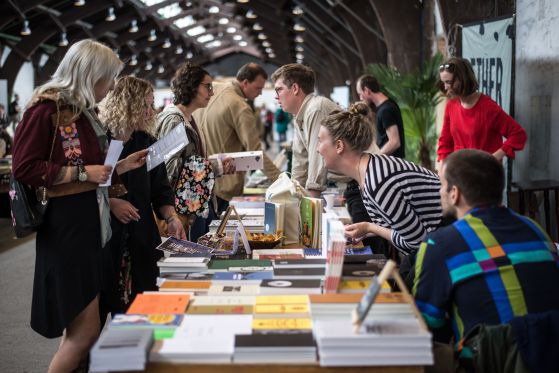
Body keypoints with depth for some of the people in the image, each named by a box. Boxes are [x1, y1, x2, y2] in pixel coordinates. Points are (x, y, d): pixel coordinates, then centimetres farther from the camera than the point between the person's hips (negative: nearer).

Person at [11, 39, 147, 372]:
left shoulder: (85, 112, 16)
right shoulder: (46, 108, -12)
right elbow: (24, 168, -17)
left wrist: (122, 166, 10)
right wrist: (82, 173, -17)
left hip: (92, 222, 9)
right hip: (67, 225, -9)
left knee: (84, 329, 12)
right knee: (85, 331, -8)